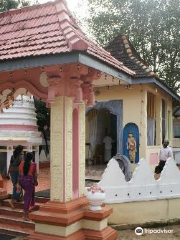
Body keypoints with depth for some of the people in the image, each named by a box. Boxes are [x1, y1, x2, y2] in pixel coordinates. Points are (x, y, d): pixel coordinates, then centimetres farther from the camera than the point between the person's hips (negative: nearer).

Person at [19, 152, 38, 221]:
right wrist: (36, 182, 14)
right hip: (29, 181, -5)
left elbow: (19, 174, 5)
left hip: (21, 180, 5)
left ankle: (32, 204, 42)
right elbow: (35, 174, -2)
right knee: (28, 197, 2)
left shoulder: (22, 163, 3)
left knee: (31, 190, 32)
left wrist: (19, 183, 10)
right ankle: (25, 215, 3)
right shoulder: (33, 164, -8)